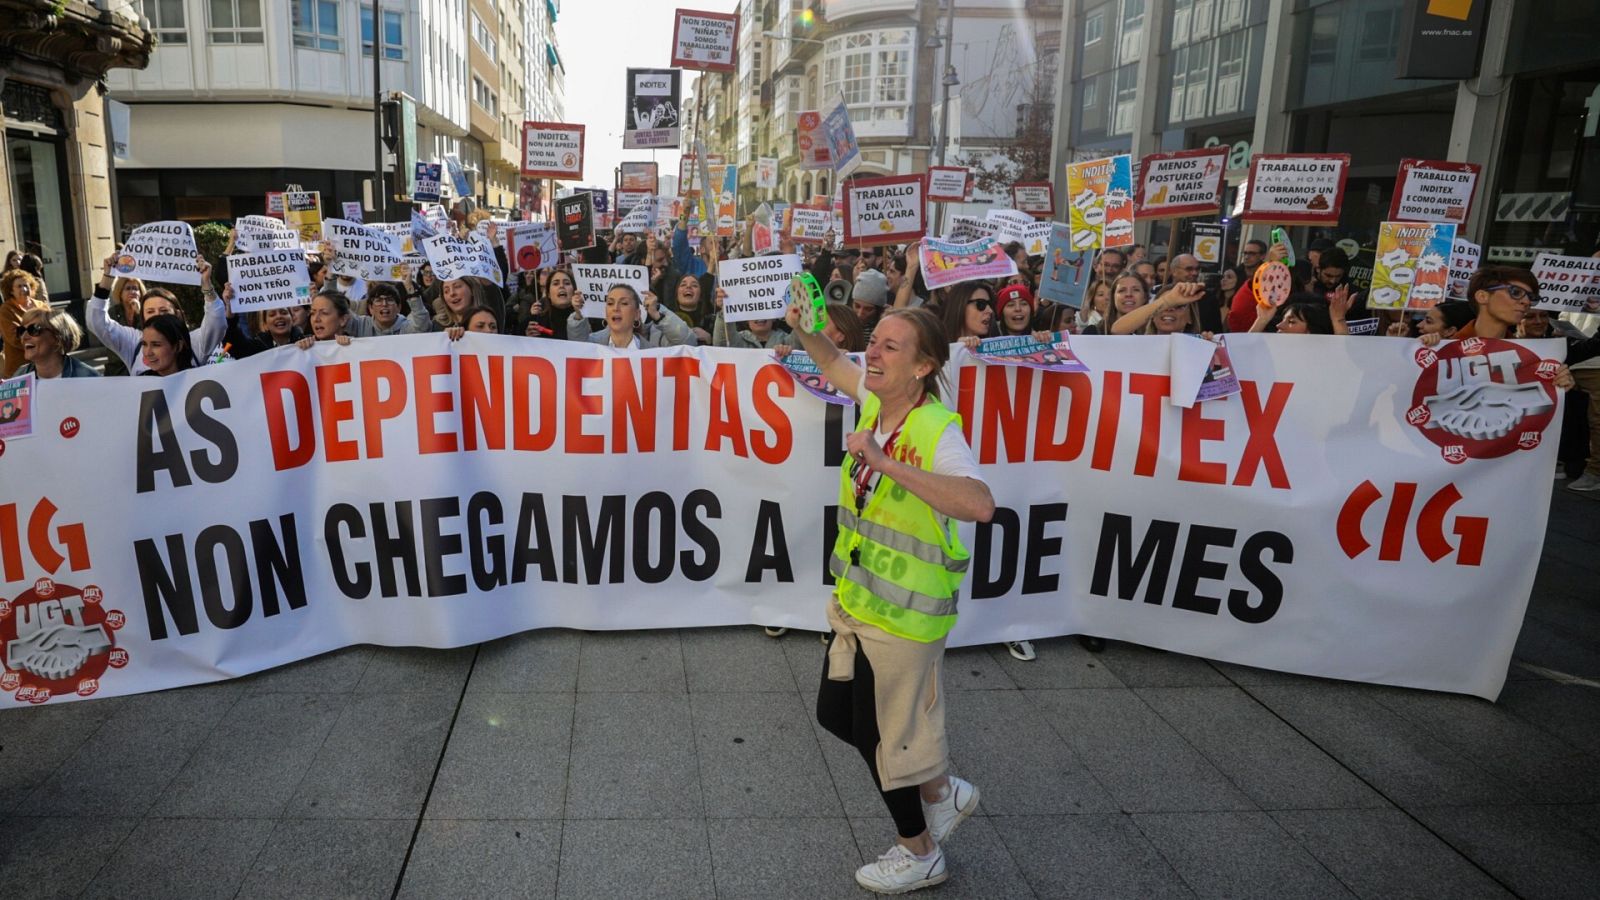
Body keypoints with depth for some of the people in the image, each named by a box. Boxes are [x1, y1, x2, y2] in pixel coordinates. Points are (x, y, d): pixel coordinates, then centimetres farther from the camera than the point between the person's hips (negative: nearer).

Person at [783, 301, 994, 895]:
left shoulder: (937, 431, -23)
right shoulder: (875, 402, -1)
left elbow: (980, 505, -41)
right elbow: (834, 365, 21)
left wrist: (887, 463, -41)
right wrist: (804, 331, 2)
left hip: (904, 613, -8)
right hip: (855, 600, 8)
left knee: (886, 733, 9)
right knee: (836, 714, 21)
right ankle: (942, 793, 41)